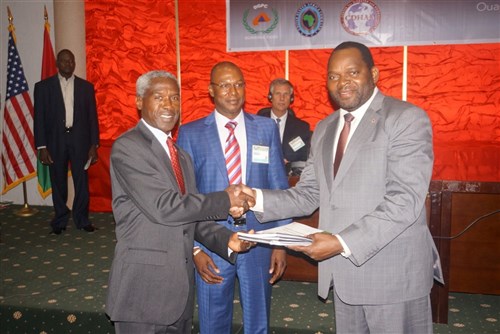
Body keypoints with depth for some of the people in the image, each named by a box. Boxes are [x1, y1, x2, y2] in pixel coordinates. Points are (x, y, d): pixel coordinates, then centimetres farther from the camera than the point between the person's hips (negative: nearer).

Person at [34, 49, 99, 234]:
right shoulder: (43, 86, 3)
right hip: (55, 141, 0)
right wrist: (41, 147, -5)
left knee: (82, 182, 4)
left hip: (80, 141, 0)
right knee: (58, 183, 8)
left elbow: (92, 117, 5)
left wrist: (94, 144, -1)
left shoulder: (86, 86, 6)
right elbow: (39, 118, 1)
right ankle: (60, 220, 23)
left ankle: (82, 219, 18)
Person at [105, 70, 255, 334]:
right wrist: (224, 200, -14)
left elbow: (190, 213, 10)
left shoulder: (180, 155, 13)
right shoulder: (127, 147, -13)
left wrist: (226, 238, -5)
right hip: (144, 285, -7)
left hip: (180, 282, 7)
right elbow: (163, 207, -22)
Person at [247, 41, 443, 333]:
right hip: (342, 270, 6)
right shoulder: (323, 129, 12)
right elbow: (308, 195, 7)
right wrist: (258, 199, -9)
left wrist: (343, 243, -26)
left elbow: (405, 200, -19)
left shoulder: (408, 118, -10)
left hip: (394, 273, -5)